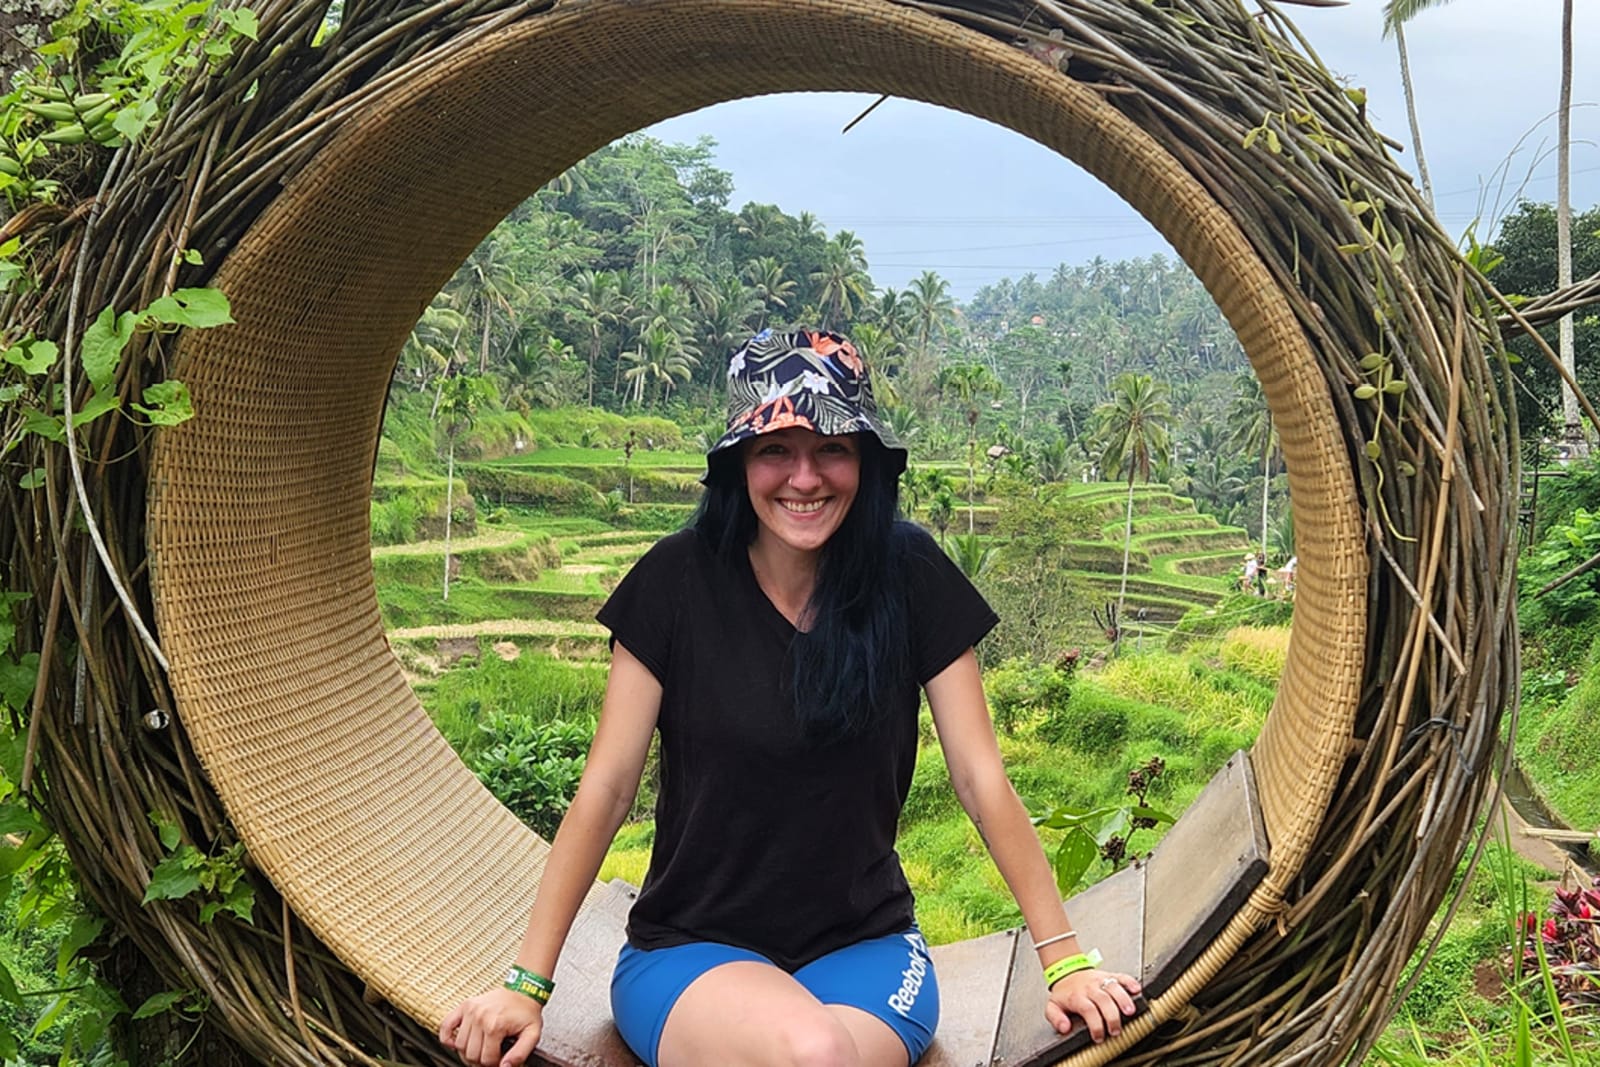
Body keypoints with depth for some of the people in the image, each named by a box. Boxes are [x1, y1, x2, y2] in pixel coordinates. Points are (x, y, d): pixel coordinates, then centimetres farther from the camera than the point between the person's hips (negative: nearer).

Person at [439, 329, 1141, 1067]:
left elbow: (981, 779, -3)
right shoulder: (678, 580, -9)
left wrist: (1065, 960, -3)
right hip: (693, 951, -1)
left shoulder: (909, 576, -7)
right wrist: (528, 983, -7)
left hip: (865, 946, 1)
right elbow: (605, 790, -6)